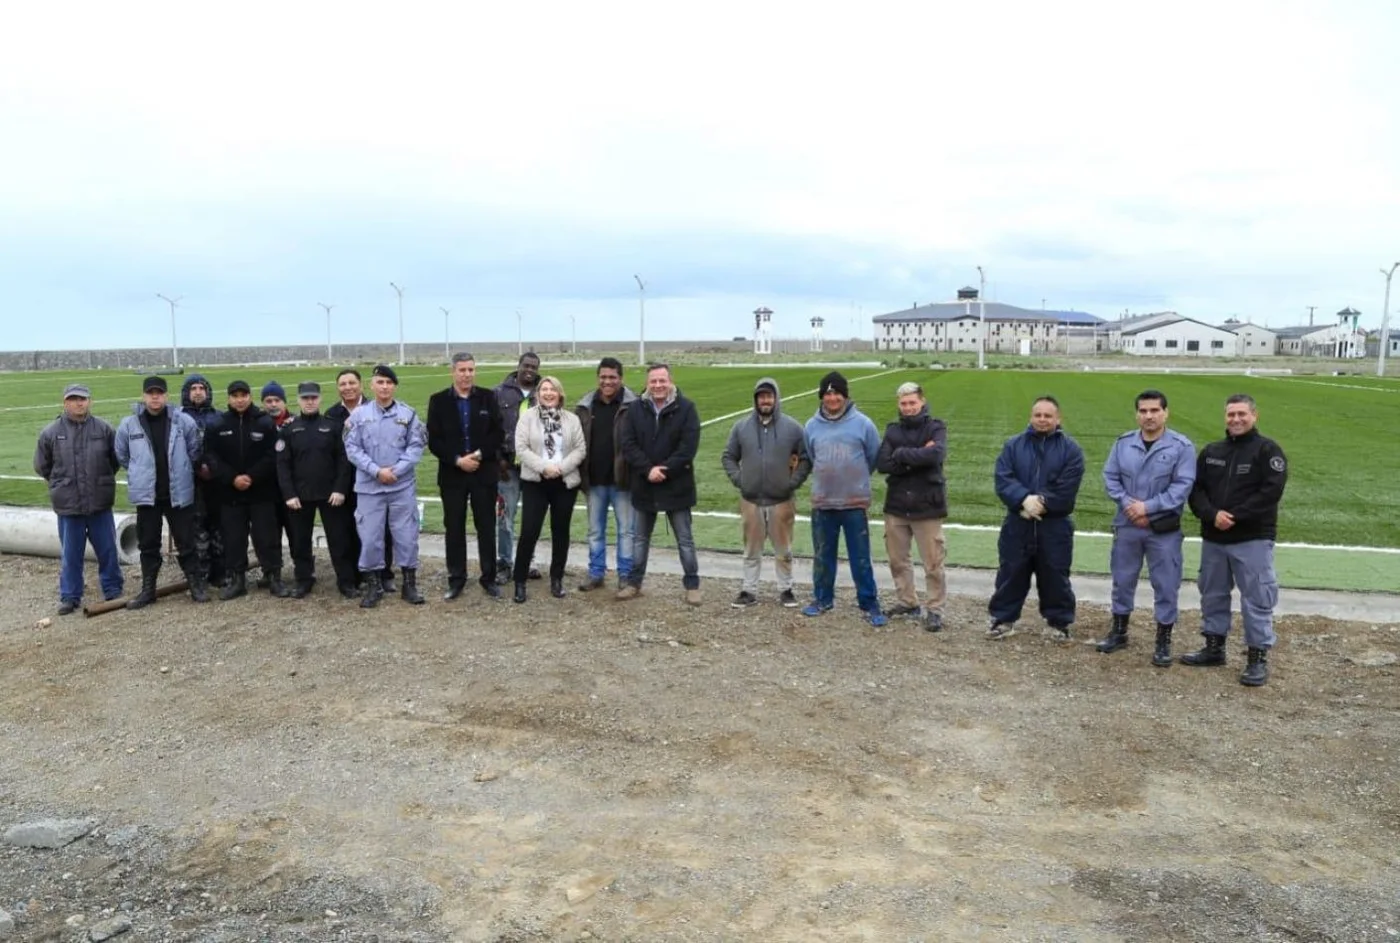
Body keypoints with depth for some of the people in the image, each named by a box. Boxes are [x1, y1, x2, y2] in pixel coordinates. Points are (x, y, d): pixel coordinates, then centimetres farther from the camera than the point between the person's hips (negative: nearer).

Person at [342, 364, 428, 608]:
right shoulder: (359, 415, 0)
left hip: (403, 485, 0)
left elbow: (416, 446, -2)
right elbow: (352, 448, -2)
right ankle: (373, 586, 18)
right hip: (369, 486, 0)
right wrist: (376, 470, -12)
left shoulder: (408, 413, 0)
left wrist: (396, 470, -13)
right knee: (369, 536, 4)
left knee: (406, 534, 4)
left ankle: (410, 584, 17)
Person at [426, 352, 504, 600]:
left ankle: (489, 579, 15)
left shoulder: (488, 397, 3)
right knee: (454, 529, 6)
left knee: (486, 527, 5)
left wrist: (479, 455, -14)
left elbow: (497, 434, -1)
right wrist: (457, 460, -14)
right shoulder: (438, 400, 2)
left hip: (484, 472, 0)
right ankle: (456, 579, 16)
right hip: (452, 474, 0)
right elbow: (434, 441, -3)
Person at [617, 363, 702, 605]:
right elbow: (628, 445, -5)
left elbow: (688, 447, -13)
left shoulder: (686, 408, -7)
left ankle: (692, 585, 16)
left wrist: (664, 469, -19)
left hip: (676, 486, -3)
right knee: (639, 538, 14)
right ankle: (634, 582, 26)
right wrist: (648, 470, -18)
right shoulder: (636, 409, 1)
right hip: (643, 486, 3)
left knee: (685, 539, 6)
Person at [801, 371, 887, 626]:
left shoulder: (862, 423, -6)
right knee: (823, 556, 13)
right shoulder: (812, 426, 2)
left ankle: (870, 605, 12)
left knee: (861, 558, 2)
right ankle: (823, 599, 28)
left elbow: (874, 458, 5)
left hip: (855, 502, -3)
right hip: (822, 502, 3)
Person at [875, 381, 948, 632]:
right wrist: (917, 458, -16)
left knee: (933, 563, 1)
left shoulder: (936, 428, -2)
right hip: (896, 506, 4)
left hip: (927, 506, -4)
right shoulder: (893, 430, 7)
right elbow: (882, 463, -8)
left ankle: (934, 609, 12)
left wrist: (902, 454, -15)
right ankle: (908, 603, 29)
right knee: (898, 559, 13)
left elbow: (936, 454, -24)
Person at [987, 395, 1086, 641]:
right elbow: (1003, 480, -7)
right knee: (1011, 575, 8)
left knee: (1055, 577, 7)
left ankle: (1060, 622, 21)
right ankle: (1003, 619, 19)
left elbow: (1066, 489, -10)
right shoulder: (1013, 445, 6)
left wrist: (1040, 503, -17)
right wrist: (1025, 499, -21)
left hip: (1055, 526, -1)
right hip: (1017, 524, 1)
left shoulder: (1071, 449, 1)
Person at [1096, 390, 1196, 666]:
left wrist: (1148, 506, -18)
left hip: (1164, 529, -3)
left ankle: (1163, 641, 18)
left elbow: (1182, 486, -13)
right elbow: (1110, 477, 2)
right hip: (1126, 525, 3)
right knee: (1123, 579, 14)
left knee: (1165, 585, 4)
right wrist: (1127, 504, -13)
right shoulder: (1123, 443, 2)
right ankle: (1119, 632, 30)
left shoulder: (1182, 446, -8)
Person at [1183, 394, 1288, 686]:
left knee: (1256, 599, -3)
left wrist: (1235, 517, -18)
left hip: (1253, 540, -5)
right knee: (1213, 595, 13)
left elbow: (1271, 492, -14)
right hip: (1213, 539, 6)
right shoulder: (1211, 452, 11)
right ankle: (1214, 648, 26)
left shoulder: (1267, 450, -4)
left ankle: (1258, 658, 5)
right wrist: (1212, 514, -13)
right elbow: (1196, 489, 6)